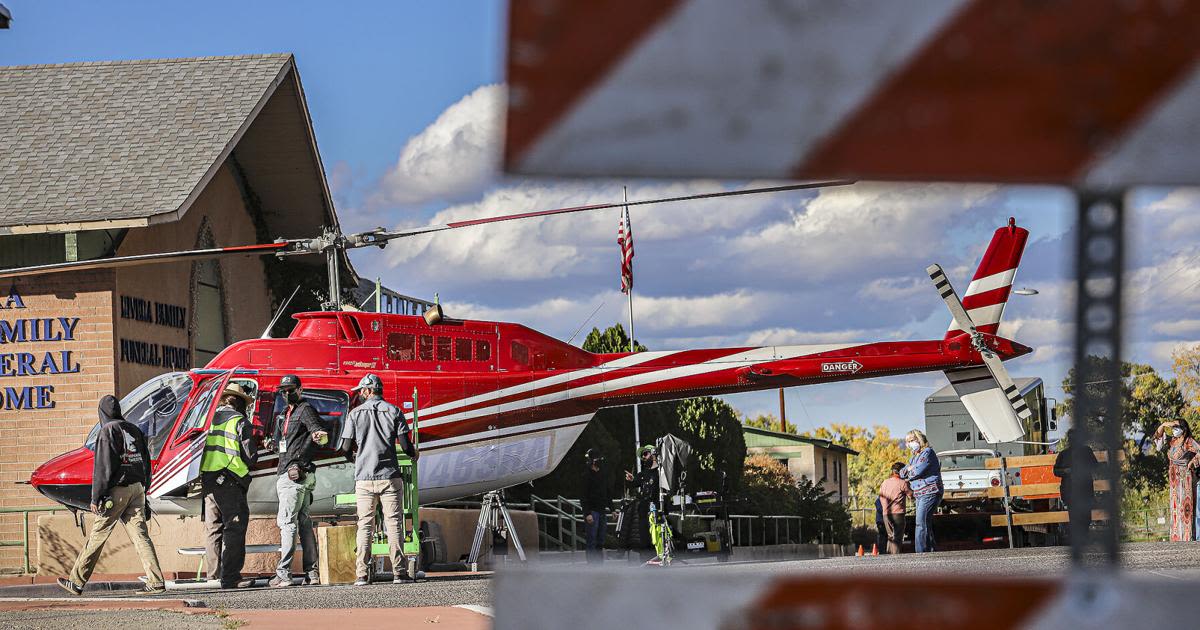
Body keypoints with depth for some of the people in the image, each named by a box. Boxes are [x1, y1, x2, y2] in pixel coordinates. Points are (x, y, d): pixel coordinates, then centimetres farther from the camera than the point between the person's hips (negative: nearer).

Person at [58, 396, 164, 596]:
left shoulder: (107, 431, -6)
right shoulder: (134, 431, 15)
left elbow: (103, 467, -11)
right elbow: (146, 463, 17)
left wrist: (96, 497, -10)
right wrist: (143, 492, 21)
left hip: (117, 490, -6)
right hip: (137, 488, 6)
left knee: (97, 534, 0)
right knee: (140, 535, 3)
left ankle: (77, 581, 7)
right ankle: (156, 582, -7)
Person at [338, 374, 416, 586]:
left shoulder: (356, 413, 3)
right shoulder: (393, 411, 3)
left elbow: (346, 448, 1)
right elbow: (405, 445, -3)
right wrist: (414, 454, 21)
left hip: (364, 477, 0)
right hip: (390, 477, 0)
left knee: (365, 525, 3)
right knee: (394, 523, 3)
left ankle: (362, 575, -2)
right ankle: (398, 572, -1)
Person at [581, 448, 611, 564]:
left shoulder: (602, 474, 15)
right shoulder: (587, 475, -8)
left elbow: (607, 493, 22)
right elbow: (584, 496, -13)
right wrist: (587, 514, -19)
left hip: (602, 511, 7)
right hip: (592, 511, -7)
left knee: (600, 542, 8)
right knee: (592, 542, -7)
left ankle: (599, 564, 11)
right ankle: (592, 565, -7)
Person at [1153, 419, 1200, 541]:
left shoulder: (1189, 442, -9)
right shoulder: (1173, 441, 12)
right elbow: (1158, 436, 18)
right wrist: (1164, 425, 3)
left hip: (1185, 477, -7)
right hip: (1174, 479, 7)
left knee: (1186, 506, -10)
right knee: (1175, 507, 5)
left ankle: (1188, 537, -12)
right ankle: (1177, 537, 7)